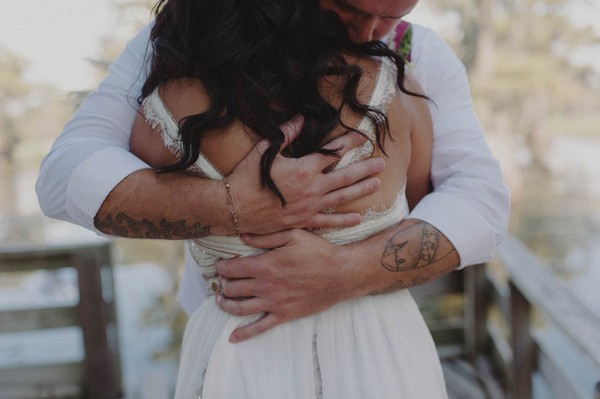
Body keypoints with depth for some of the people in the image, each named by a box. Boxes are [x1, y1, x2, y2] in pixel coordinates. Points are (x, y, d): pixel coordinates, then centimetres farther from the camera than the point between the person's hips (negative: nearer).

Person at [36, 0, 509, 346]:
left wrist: (345, 272, -40)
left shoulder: (421, 56, -13)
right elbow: (67, 176, -26)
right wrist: (233, 207, -43)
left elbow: (482, 198, -23)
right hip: (229, 317, -1)